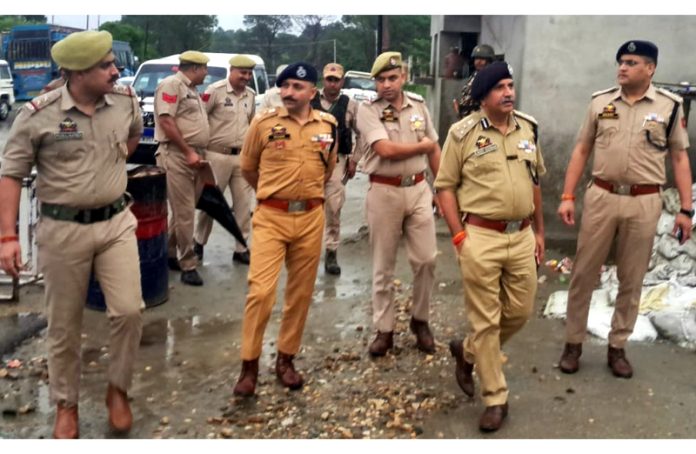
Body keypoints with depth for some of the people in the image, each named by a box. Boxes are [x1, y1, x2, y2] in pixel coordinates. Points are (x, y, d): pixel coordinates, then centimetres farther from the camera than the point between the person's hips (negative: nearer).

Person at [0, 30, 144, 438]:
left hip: (117, 223, 3)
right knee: (65, 326, 9)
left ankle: (118, 389, 22)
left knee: (129, 310, -4)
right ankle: (66, 405, 30)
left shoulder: (127, 101, -3)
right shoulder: (38, 115, -13)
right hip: (63, 230, -2)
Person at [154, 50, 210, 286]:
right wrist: (188, 152, -18)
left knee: (184, 211, 14)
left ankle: (169, 254, 26)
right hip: (177, 156, -9)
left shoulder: (192, 90, 20)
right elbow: (166, 122, -17)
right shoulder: (171, 85, -9)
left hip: (194, 157, 9)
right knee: (184, 213, -6)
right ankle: (188, 265, 1)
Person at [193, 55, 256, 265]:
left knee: (244, 203, 5)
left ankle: (241, 248, 14)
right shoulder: (215, 90, -10)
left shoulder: (251, 95, 10)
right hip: (217, 155, -6)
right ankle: (198, 242, 22)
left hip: (243, 156, 6)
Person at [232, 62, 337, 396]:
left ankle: (286, 359, 25)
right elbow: (247, 168, 9)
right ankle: (249, 365, 4)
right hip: (271, 217, -3)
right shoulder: (263, 123, -5)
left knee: (300, 293, 10)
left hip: (311, 218, 3)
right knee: (261, 291, -10)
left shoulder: (328, 125, 3)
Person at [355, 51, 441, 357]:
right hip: (384, 192, -3)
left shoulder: (419, 105, 7)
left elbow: (434, 150, 13)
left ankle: (420, 320, 24)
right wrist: (421, 146, -5)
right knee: (383, 265, 7)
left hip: (419, 189, 3)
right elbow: (386, 150, -19)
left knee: (426, 260, 4)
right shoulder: (368, 110, -7)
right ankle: (384, 329, 19)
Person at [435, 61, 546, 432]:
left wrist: (539, 231, 16)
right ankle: (495, 399, 16)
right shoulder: (463, 133, -7)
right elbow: (445, 186, -4)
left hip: (522, 236, 5)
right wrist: (459, 236, -10)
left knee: (520, 311, 12)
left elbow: (535, 181, 17)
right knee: (485, 321, 2)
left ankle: (466, 351, 38)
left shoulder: (528, 128, 9)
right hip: (481, 238, -5)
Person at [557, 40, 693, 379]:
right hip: (601, 197, 1)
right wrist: (567, 196, -1)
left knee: (631, 280, 9)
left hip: (644, 203, -1)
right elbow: (581, 151, 6)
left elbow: (679, 158, 4)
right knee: (583, 274, 5)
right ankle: (573, 343, 19)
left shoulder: (670, 106, 0)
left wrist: (686, 209, 0)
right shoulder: (600, 102, 3)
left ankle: (617, 347, 25)